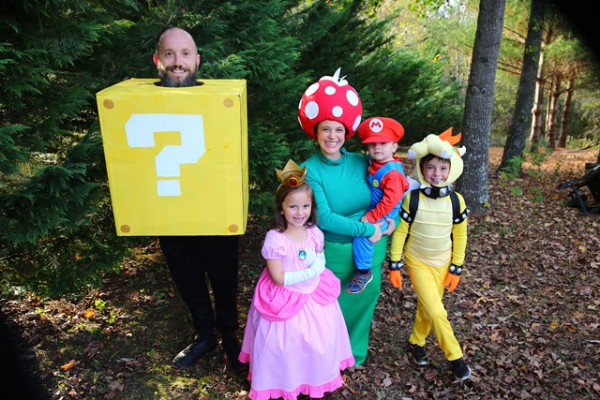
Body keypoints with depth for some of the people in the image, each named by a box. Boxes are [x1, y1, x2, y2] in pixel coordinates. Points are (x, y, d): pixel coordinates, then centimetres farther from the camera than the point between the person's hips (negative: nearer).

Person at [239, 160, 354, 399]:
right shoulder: (275, 239, -23)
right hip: (286, 300, -5)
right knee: (287, 345, 10)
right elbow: (279, 278, -21)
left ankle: (317, 379, 44)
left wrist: (317, 260, -16)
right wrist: (310, 272, -21)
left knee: (319, 340, 18)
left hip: (314, 296, 5)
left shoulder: (315, 233, -8)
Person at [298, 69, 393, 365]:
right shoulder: (310, 170, -16)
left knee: (365, 298, 20)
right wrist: (368, 229, -22)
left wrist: (391, 220, -12)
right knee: (337, 306, 15)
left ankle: (356, 352, 47)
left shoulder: (361, 162, -5)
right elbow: (324, 218, -22)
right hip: (336, 251, -4)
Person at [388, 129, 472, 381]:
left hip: (443, 264, 3)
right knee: (436, 312, -7)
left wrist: (456, 269, 0)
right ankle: (455, 356, 12)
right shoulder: (412, 199, -17)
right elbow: (399, 233, -10)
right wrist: (394, 265, -9)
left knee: (427, 308, 14)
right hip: (417, 262, -3)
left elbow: (460, 237, -2)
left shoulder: (456, 201, -11)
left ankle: (416, 342, 38)